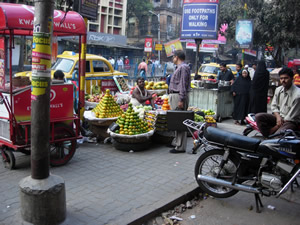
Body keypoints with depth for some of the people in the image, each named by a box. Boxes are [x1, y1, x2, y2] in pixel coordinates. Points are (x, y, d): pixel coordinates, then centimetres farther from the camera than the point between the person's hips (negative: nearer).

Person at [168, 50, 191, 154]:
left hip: (179, 96, -11)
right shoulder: (179, 67, 19)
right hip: (175, 96, 11)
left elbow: (183, 85, -19)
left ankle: (180, 147, -5)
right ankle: (177, 143, 23)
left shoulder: (183, 67, -12)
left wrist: (181, 100, -22)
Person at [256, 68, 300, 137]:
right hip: (278, 116, 7)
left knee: (277, 135, -35)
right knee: (258, 116, -15)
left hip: (291, 122, -7)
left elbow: (291, 117, -17)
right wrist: (278, 116, -12)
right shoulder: (278, 90, 4)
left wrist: (275, 128, -14)